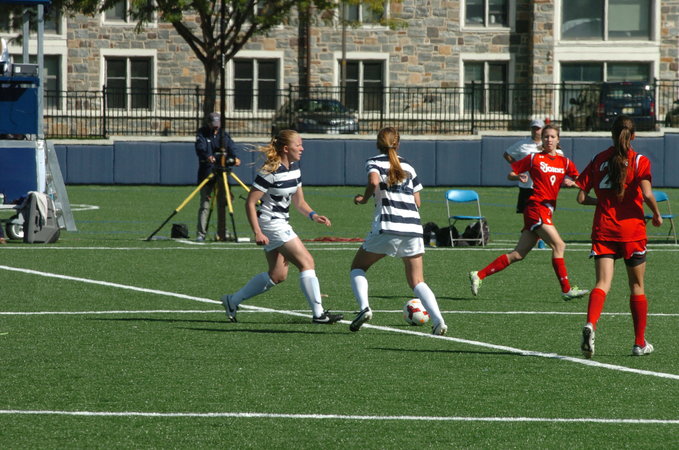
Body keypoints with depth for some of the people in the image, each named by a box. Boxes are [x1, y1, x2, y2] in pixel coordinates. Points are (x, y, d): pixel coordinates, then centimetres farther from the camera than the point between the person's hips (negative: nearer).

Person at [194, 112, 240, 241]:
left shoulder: (224, 135, 10)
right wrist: (208, 157, -37)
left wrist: (234, 158, -26)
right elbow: (200, 149, -16)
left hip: (221, 173, 3)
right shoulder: (202, 135, 1)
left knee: (222, 203, 4)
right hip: (206, 172, -3)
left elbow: (231, 148, -4)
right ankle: (200, 234, -6)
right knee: (204, 204, -6)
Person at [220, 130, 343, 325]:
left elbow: (299, 201, 16)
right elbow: (250, 203, -18)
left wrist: (314, 215, -3)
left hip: (281, 224, 10)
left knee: (278, 275, 11)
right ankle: (319, 314, -12)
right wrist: (257, 233, -24)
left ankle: (232, 301, 21)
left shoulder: (294, 167, 7)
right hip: (270, 223, -10)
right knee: (307, 262, -13)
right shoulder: (269, 172, -19)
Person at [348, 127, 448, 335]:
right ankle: (438, 320, -14)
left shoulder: (374, 162, 5)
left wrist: (364, 198, 1)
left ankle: (364, 307, -7)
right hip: (413, 228, 3)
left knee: (358, 267, 17)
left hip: (387, 228, -3)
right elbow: (417, 201, 15)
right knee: (417, 282, 7)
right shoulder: (407, 166, 17)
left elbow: (374, 181, -17)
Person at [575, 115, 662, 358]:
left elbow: (582, 197, 4)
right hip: (632, 229, -2)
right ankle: (640, 343, 21)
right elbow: (647, 193, -16)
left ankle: (590, 324, -36)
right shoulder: (639, 161, -3)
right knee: (637, 286, 13)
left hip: (603, 229, 2)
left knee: (603, 283, -7)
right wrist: (656, 214, 2)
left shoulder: (599, 159, 7)